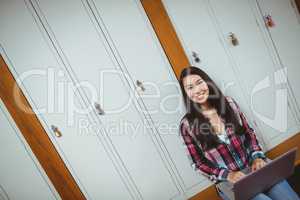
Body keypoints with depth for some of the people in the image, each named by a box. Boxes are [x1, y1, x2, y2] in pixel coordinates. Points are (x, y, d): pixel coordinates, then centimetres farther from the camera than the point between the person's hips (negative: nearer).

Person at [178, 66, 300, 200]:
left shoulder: (228, 103, 2)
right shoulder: (188, 124, -8)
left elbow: (249, 132, 9)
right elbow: (198, 163, -3)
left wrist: (257, 157, -6)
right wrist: (227, 175, -15)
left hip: (254, 166, 3)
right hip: (228, 182, -3)